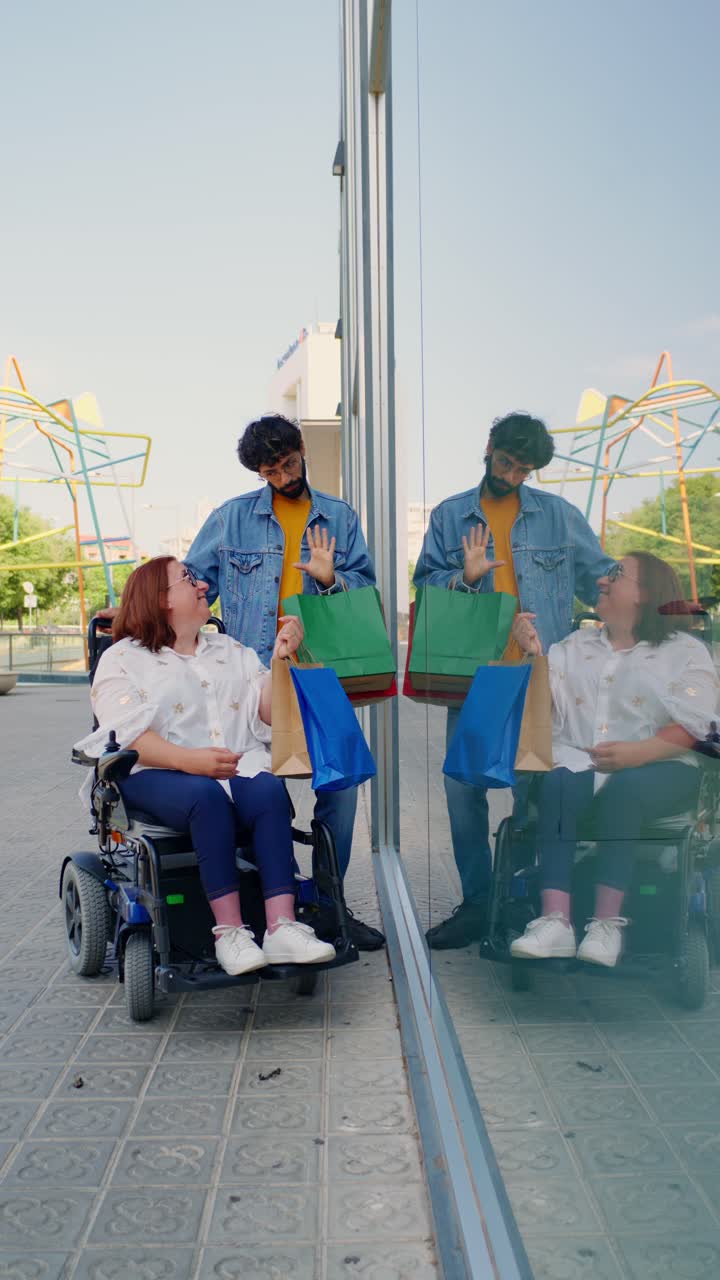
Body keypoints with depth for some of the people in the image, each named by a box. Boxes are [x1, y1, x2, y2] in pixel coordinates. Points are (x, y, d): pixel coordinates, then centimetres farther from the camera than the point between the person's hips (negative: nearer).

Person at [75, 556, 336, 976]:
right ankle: (229, 932, -36)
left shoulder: (230, 650, 26)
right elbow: (128, 736, -7)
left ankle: (282, 927, -37)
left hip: (239, 767, 4)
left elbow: (266, 716, 14)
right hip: (157, 775, -3)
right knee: (208, 796, -36)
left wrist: (280, 661, 0)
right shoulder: (123, 659, 10)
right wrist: (189, 760, -23)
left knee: (269, 790, -30)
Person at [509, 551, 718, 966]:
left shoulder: (685, 651, 10)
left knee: (621, 790, -37)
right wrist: (532, 653, -5)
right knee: (559, 784, -32)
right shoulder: (578, 644, 25)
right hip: (579, 760, 3)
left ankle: (607, 923, -36)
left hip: (656, 769, -3)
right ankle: (555, 920, -40)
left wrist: (637, 753, -21)